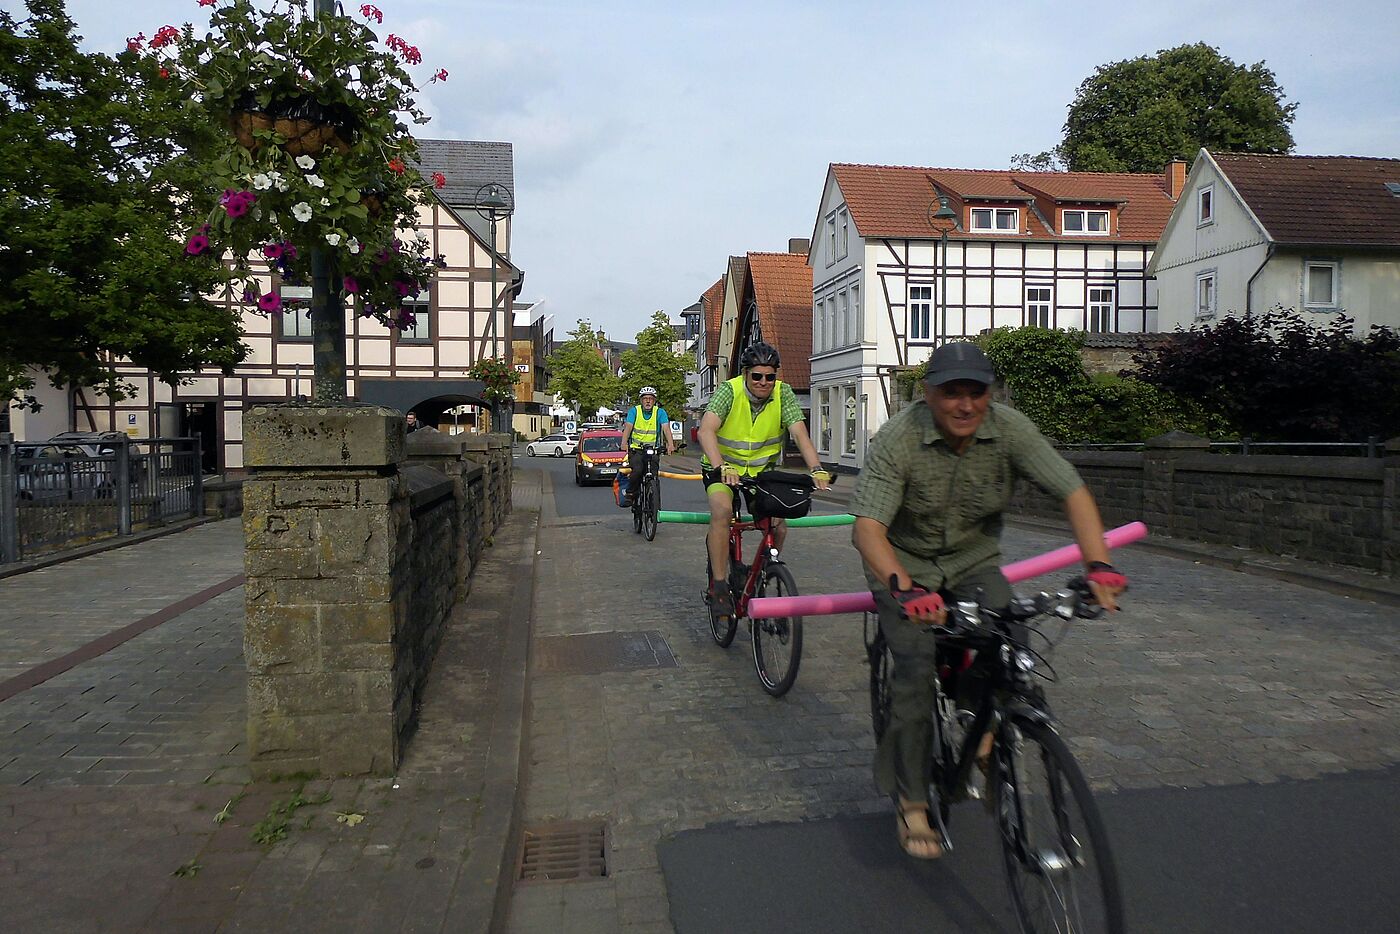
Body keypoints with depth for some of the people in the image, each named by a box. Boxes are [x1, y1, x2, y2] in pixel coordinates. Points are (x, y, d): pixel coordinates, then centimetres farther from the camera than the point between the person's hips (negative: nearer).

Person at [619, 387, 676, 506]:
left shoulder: (660, 412, 0)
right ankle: (629, 492, -2)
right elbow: (628, 427, -13)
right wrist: (624, 443, -31)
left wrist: (670, 444, -30)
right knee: (637, 470, -27)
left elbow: (666, 428, -13)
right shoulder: (634, 411, 0)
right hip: (635, 449, -1)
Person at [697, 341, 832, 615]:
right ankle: (719, 587, -21)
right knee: (722, 509, -31)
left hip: (763, 469, 3)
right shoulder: (729, 390, -21)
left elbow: (800, 433, -23)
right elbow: (706, 430, -35)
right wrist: (721, 467, -52)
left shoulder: (783, 393, -13)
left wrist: (816, 469, -41)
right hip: (723, 467, -3)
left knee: (778, 526, -15)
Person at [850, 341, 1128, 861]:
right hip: (905, 563, -2)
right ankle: (911, 802, -3)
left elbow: (1074, 493, -17)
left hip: (974, 562, 3)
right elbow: (868, 528, -34)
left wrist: (1098, 565, -33)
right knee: (917, 667, -19)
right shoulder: (896, 440, -25)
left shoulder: (1011, 430, -16)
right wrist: (905, 588, -51)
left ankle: (984, 739, 5)